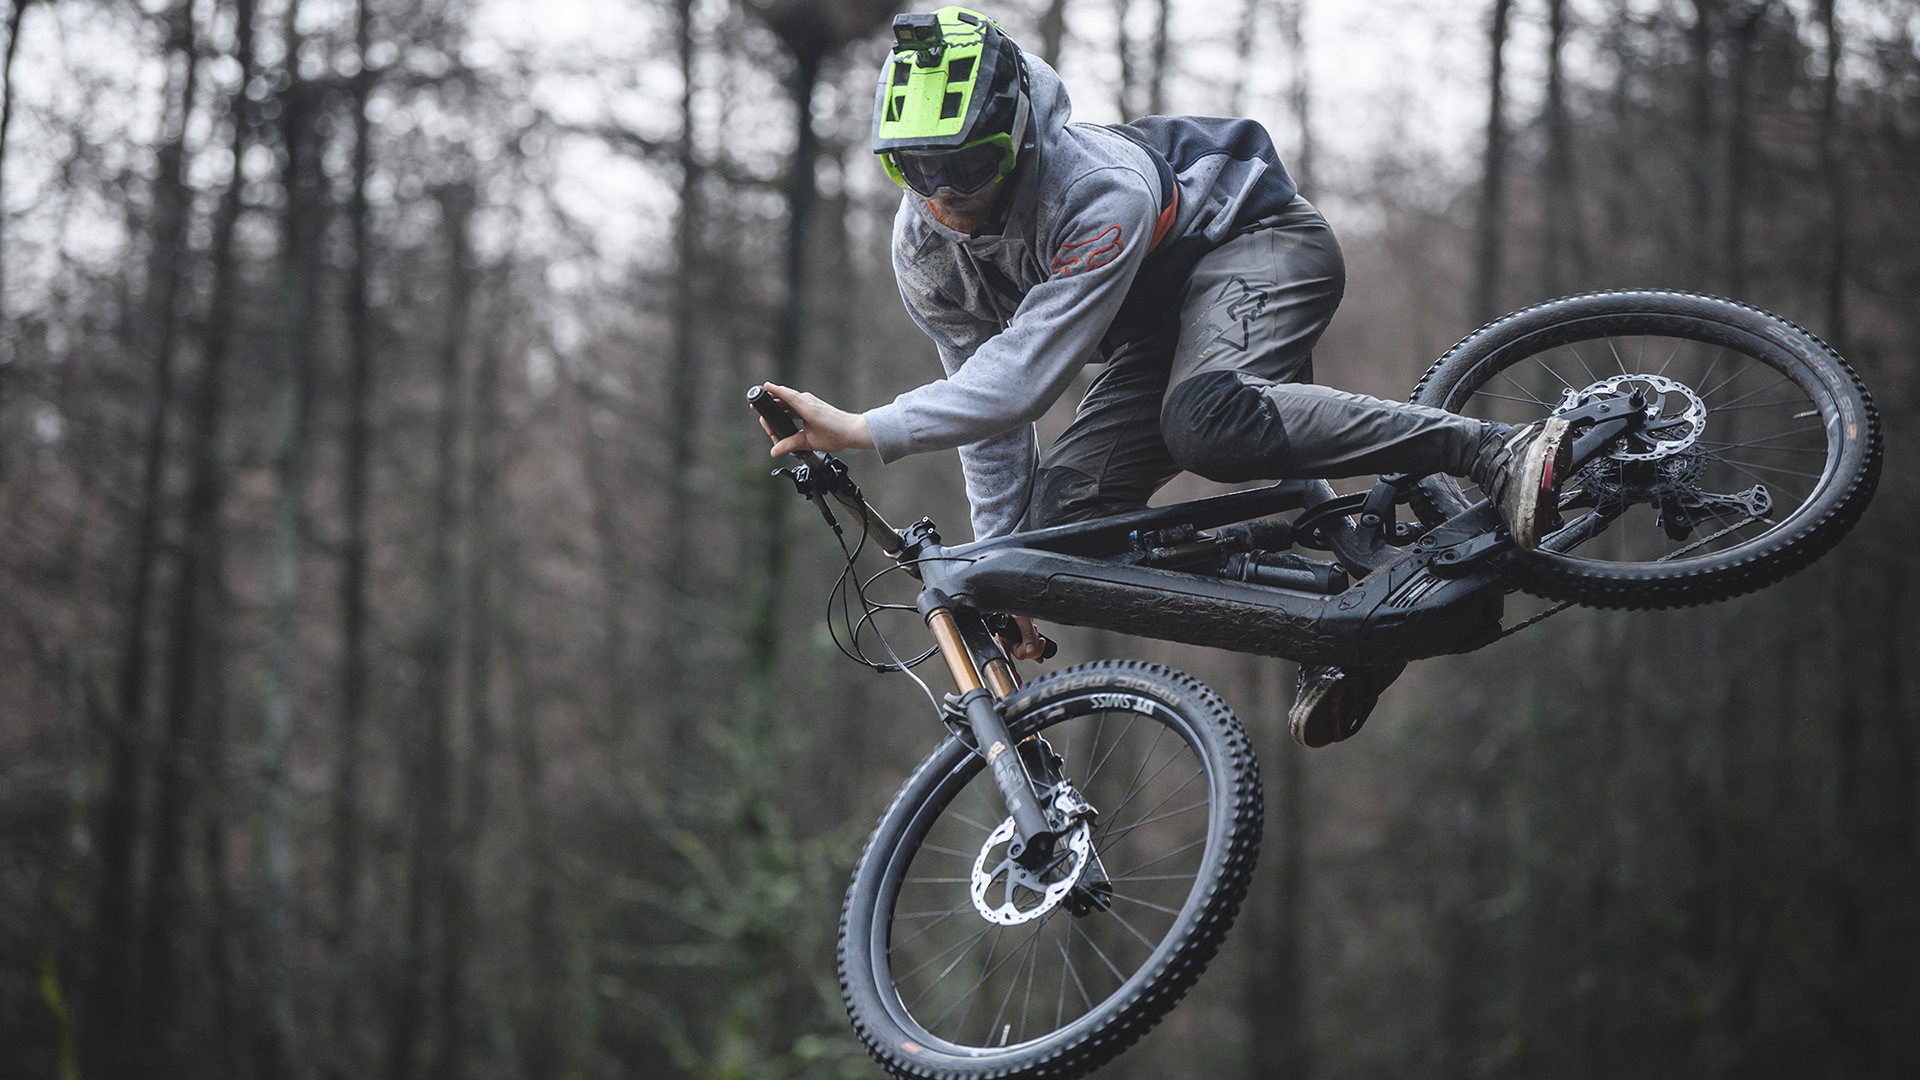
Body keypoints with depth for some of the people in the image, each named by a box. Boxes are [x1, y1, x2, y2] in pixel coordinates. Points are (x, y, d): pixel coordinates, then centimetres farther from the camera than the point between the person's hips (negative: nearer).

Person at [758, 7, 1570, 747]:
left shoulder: (1100, 193, -35)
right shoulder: (924, 251, -13)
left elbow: (1025, 376, -41)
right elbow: (987, 405, -1)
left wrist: (865, 432, -44)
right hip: (1160, 323, 8)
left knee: (1206, 423, -39)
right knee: (1065, 514, -15)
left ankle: (1494, 454, -39)